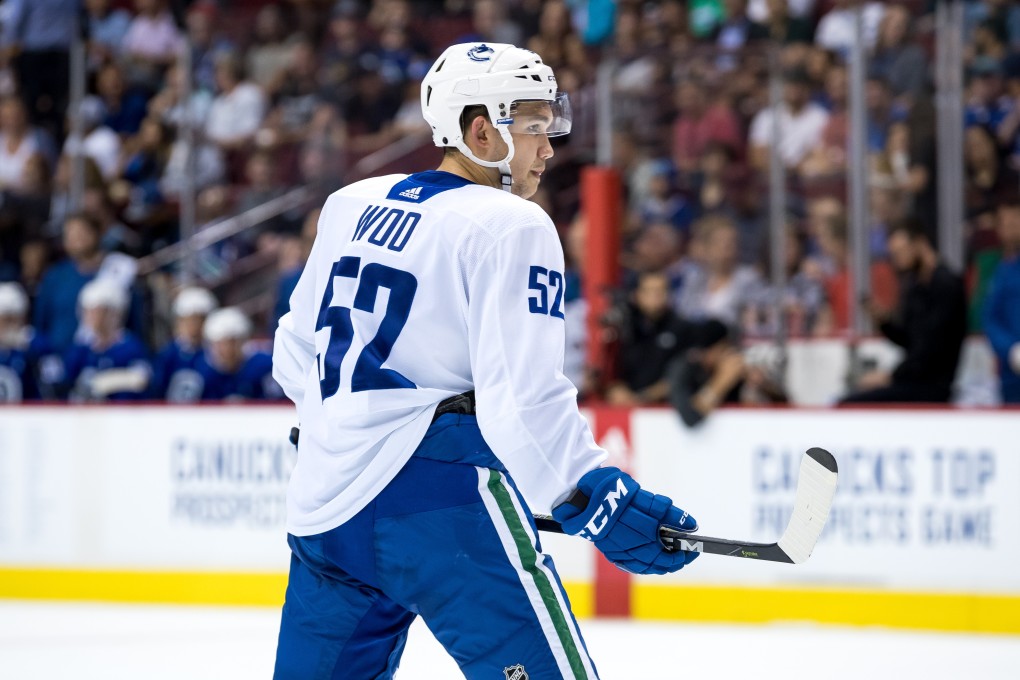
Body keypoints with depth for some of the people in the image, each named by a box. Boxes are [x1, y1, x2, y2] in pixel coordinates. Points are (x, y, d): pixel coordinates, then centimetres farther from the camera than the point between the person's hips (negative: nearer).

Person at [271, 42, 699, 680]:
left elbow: (295, 349, 24)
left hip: (322, 503, 8)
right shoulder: (512, 226, -8)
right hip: (441, 498, -8)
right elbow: (523, 397, -18)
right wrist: (598, 496, -14)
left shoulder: (351, 204, 14)